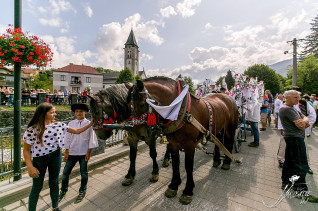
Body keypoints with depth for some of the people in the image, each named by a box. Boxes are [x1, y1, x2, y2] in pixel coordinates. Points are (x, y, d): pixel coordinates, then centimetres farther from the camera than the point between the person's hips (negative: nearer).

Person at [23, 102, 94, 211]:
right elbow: (26, 150, -7)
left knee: (54, 183, 17)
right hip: (39, 159, -3)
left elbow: (77, 131, 1)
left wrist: (90, 124, -7)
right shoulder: (32, 129, -12)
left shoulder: (58, 125, -3)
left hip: (55, 156, 3)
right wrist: (30, 167, -12)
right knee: (37, 187, 11)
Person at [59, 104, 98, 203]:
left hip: (83, 153, -2)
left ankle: (82, 191, 33)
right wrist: (66, 153, 3)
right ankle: (63, 191, 37)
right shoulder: (71, 124, 0)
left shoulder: (89, 124, -8)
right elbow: (68, 138, 4)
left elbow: (91, 139, -5)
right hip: (72, 153, 2)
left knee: (84, 173, 11)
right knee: (66, 172, 11)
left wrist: (88, 152, -6)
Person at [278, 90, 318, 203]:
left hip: (292, 138, 11)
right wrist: (305, 120, 0)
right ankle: (301, 190, 3)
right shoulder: (287, 109, -18)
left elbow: (306, 118, 14)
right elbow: (301, 125, -20)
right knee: (301, 165, -5)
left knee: (289, 161, 16)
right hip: (295, 138, -11)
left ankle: (286, 183, 27)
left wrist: (303, 121, -8)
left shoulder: (291, 108, 17)